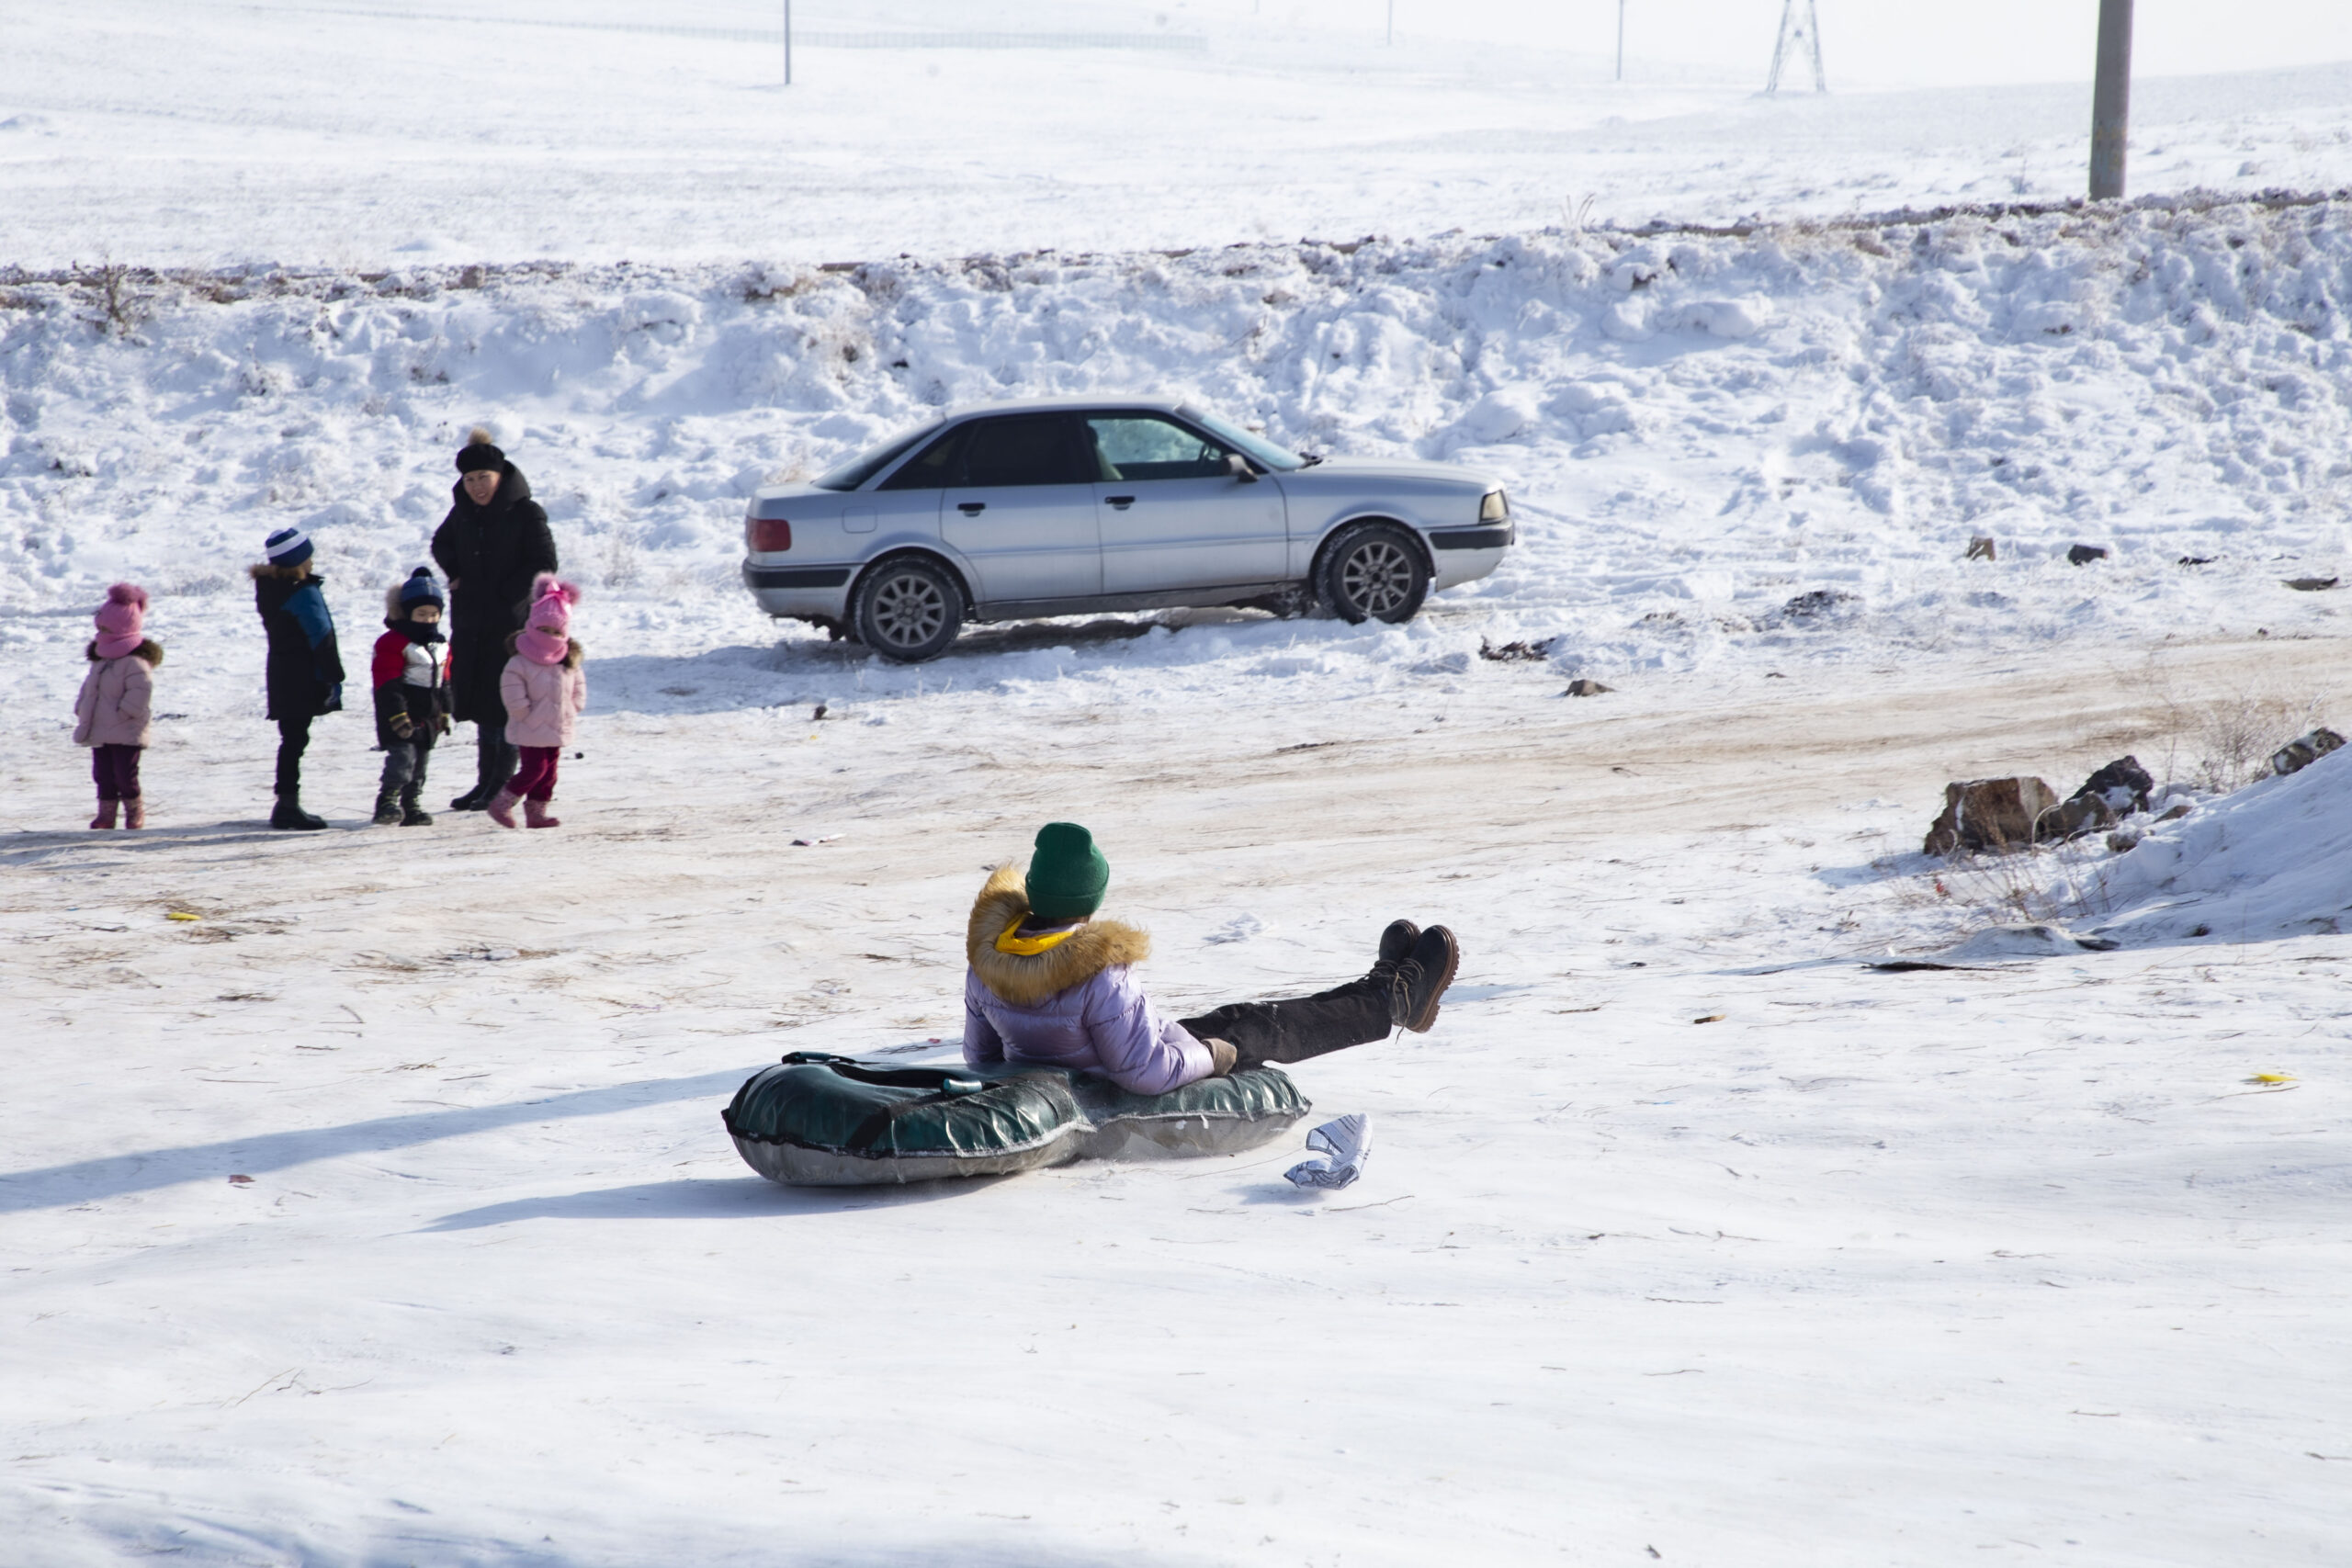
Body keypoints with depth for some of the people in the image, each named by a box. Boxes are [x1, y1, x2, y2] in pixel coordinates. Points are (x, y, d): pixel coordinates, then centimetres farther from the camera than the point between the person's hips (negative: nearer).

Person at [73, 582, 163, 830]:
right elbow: (89, 688, 22)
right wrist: (82, 710, 10)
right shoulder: (100, 659, 13)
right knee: (104, 775, 10)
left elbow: (140, 692, -24)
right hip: (100, 733, 9)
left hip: (126, 734, -9)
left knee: (125, 776, -3)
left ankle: (135, 812, 13)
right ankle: (106, 813, 17)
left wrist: (122, 714, -21)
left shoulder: (135, 662, -17)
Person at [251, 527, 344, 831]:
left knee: (291, 740, 13)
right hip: (303, 679, -8)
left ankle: (287, 806, 16)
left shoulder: (268, 588, 9)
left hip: (281, 677, 8)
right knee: (295, 740, -6)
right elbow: (322, 639, -16)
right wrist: (335, 678, -12)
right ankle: (288, 804, -8)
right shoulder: (304, 593, -17)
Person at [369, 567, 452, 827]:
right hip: (401, 718, -8)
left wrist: (444, 712, 20)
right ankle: (387, 803, -23)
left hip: (428, 717, 8)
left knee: (420, 761, 11)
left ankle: (410, 806, 18)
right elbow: (387, 683, -16)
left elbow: (444, 681, 22)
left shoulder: (440, 646, 13)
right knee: (402, 757, -19)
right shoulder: (393, 642, -12)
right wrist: (397, 715, -21)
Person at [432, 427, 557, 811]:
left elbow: (544, 564, -11)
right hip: (469, 622, 6)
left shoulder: (526, 513, -9)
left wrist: (505, 593, -13)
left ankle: (502, 785, 1)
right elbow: (442, 543, 25)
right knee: (478, 703, 10)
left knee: (502, 704, -6)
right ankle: (486, 781, 18)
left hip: (510, 621, -6)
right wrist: (455, 574, 6)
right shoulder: (463, 511, 8)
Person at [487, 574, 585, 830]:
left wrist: (570, 711, 3)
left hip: (557, 730, 6)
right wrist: (526, 714, -15)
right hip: (530, 731, -6)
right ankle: (501, 803, 1)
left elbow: (578, 689, 14)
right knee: (534, 768, -10)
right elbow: (513, 695, -16)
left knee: (548, 771, 10)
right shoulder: (520, 662, -14)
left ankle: (536, 811, 18)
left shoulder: (570, 662, 4)